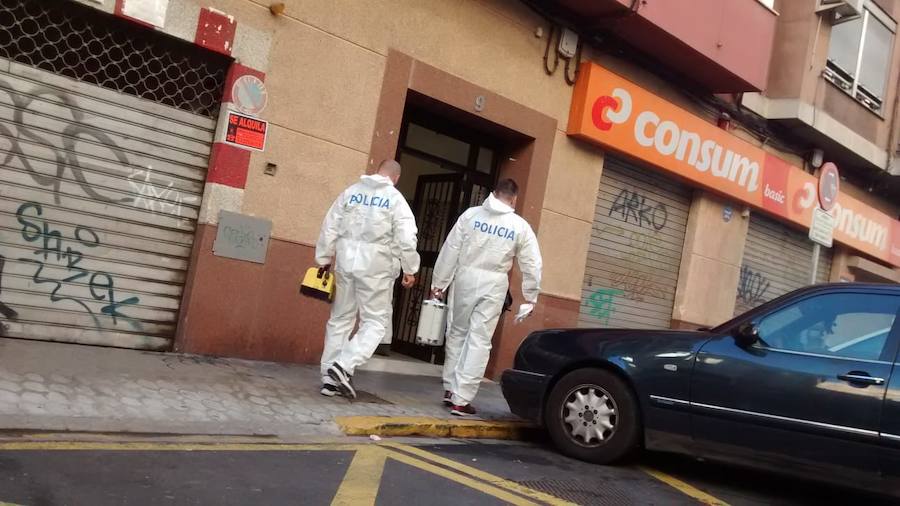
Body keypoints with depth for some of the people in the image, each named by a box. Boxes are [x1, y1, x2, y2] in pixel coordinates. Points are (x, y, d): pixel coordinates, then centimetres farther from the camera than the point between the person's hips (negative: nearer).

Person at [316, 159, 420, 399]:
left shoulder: (351, 192, 8)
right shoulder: (395, 198, -3)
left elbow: (330, 228, 7)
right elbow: (407, 238, -10)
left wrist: (323, 259, 15)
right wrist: (410, 269, -1)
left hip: (346, 261, 4)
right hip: (376, 266, -4)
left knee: (340, 319, 13)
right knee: (375, 321, 6)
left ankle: (330, 378, 15)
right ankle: (344, 366, -11)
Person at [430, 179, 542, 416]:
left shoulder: (471, 214, 0)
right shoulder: (520, 226, 0)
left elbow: (450, 250, 0)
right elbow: (532, 265, 1)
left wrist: (438, 283, 6)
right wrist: (530, 297, 10)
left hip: (465, 277, 1)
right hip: (493, 284, -1)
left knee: (457, 333, 16)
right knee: (479, 341, 2)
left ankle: (450, 389, 22)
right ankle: (461, 399, 0)